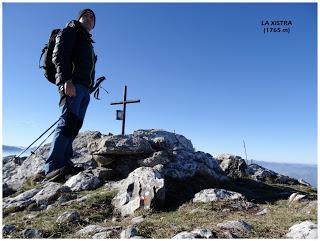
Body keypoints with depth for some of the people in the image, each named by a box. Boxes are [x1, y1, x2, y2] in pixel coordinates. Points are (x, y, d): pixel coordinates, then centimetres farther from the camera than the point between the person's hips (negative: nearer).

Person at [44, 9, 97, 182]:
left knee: (75, 125, -1)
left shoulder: (88, 42, 34)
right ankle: (53, 167, -23)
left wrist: (89, 89, 14)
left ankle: (64, 163, -2)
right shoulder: (71, 30, 10)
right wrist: (66, 80, -20)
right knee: (68, 122, -20)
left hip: (84, 89, 8)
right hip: (71, 84, -8)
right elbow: (59, 55, -7)